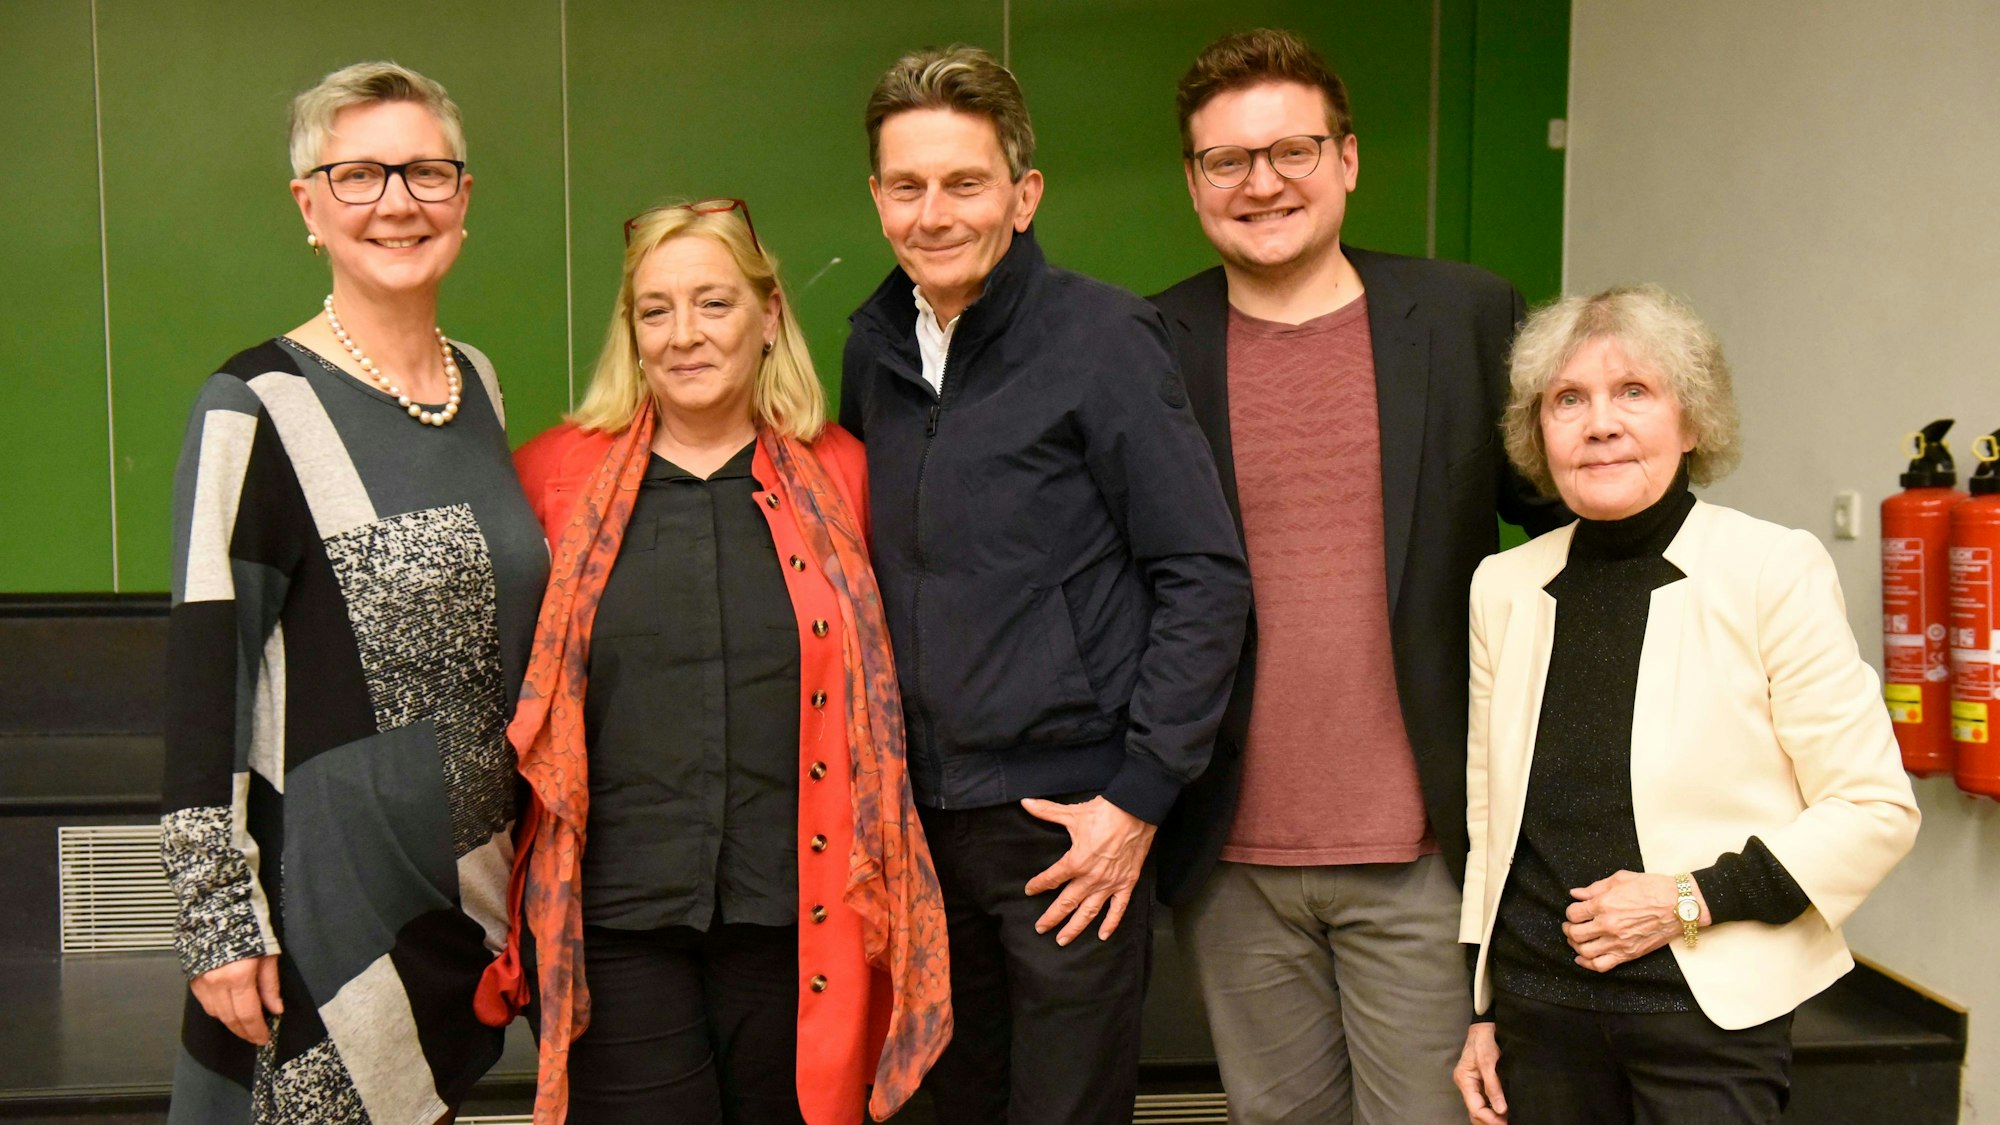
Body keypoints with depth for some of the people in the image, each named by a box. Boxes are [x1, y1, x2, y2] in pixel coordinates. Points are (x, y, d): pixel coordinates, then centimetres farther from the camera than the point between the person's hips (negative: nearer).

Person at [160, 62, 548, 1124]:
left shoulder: (478, 382, 8)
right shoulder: (258, 408, -12)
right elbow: (201, 686, -12)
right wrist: (216, 921, -13)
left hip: (474, 883, 6)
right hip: (323, 899, -6)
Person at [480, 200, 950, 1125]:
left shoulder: (839, 478, 6)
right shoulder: (554, 477, 4)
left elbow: (884, 692, 12)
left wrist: (881, 891, 7)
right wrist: (505, 894, 4)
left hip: (797, 920, 1)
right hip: (611, 921, -1)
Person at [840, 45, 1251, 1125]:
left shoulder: (1101, 336, -9)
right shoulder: (874, 348, 8)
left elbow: (1206, 577, -11)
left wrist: (1139, 796, -14)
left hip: (1071, 821, -5)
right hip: (925, 816, 5)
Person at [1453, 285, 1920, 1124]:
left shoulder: (1774, 571, -8)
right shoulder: (1503, 586, 4)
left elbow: (1876, 810, -6)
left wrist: (1693, 898, -14)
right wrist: (1478, 1008, 12)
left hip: (1710, 1015, -3)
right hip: (1538, 1004, 4)